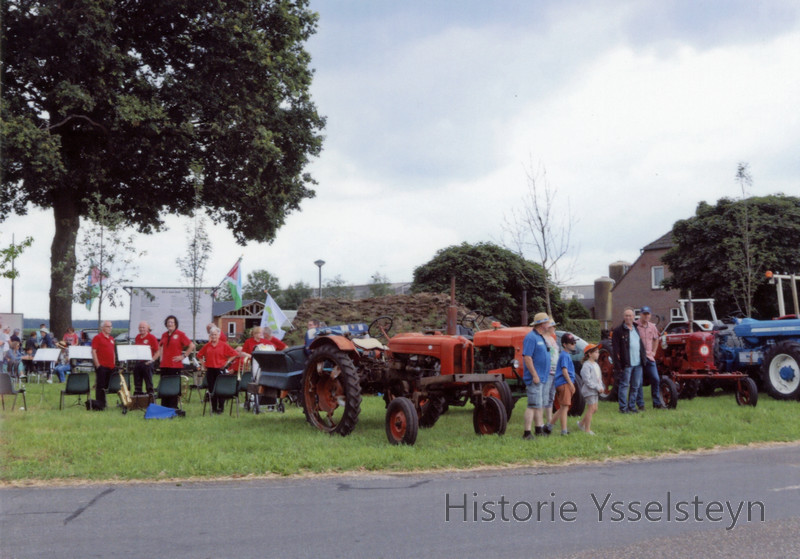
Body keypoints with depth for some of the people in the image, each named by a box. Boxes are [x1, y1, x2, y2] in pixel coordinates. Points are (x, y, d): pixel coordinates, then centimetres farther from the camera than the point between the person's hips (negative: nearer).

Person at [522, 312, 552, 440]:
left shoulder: (541, 337, 17)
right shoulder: (531, 337, -14)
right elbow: (527, 357, -21)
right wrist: (535, 375, -23)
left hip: (541, 377, 10)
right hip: (535, 378, -10)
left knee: (539, 405, 14)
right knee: (533, 405, -11)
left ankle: (539, 429, 21)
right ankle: (527, 433, -11)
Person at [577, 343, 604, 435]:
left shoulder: (596, 364, 14)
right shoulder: (586, 365, -16)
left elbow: (599, 377, 20)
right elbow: (587, 380, -21)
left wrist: (601, 387, 4)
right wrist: (597, 387, -22)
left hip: (595, 391, 9)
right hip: (589, 390, -9)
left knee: (594, 409, 12)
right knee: (591, 409, -7)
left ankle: (581, 423, 25)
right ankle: (587, 429, 1)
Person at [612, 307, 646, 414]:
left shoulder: (636, 329, 16)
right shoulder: (618, 331, -6)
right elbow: (615, 349, -10)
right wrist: (618, 365, -15)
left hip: (638, 363, 7)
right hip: (626, 364, -6)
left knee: (635, 386, 11)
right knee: (624, 385, -1)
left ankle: (632, 406, 20)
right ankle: (623, 407, 5)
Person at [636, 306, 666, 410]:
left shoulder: (652, 327, 10)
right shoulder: (635, 326, -9)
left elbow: (656, 339, 27)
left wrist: (653, 351, 17)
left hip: (649, 357, 5)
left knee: (655, 380, 4)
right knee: (639, 382, -2)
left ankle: (657, 403, 15)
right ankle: (640, 405, 5)